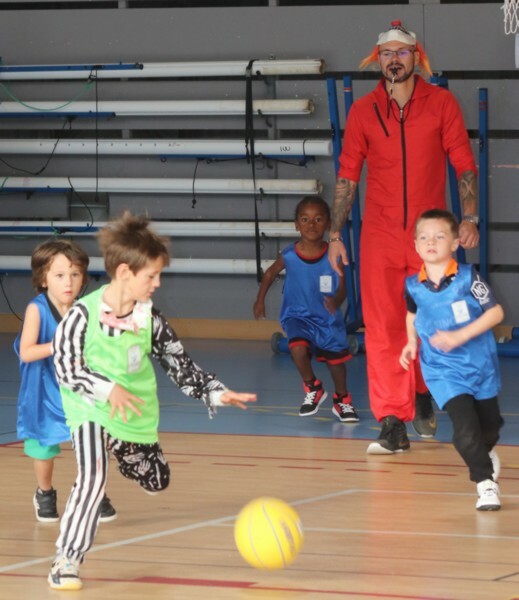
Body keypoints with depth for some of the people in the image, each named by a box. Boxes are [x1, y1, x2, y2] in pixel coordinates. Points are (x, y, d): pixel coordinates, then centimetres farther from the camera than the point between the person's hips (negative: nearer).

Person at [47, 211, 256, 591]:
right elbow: (66, 368, -18)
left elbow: (179, 363, 1)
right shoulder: (83, 315, -19)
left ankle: (120, 452, 53)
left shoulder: (150, 318, -6)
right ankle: (68, 559, -17)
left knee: (156, 481, 20)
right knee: (94, 477, -25)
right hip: (91, 408, -5)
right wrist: (107, 389, -29)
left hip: (136, 413, 5)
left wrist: (215, 392, -6)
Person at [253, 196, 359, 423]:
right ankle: (312, 388, 1)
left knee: (336, 359, 7)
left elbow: (342, 289, -12)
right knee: (299, 348, -27)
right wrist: (260, 300, 13)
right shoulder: (289, 256, -12)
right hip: (298, 316, -1)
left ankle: (342, 400, 36)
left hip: (328, 319, 1)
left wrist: (336, 302, -34)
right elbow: (270, 273, 9)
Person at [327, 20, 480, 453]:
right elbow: (347, 176, 7)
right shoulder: (364, 112, 4)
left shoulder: (441, 103, 1)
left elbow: (464, 165, 2)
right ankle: (393, 424, -4)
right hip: (379, 237, 0)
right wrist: (335, 235, 3)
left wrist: (469, 218, -8)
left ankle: (423, 394, 34)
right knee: (382, 328, -6)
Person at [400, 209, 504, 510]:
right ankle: (486, 482, -5)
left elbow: (496, 312, -16)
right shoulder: (414, 286, -7)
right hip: (443, 370, 0)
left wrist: (460, 336, -24)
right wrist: (412, 343, 1)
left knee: (490, 425, 20)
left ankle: (485, 454, 53)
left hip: (480, 364, 0)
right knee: (465, 429, -18)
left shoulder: (468, 278, -16)